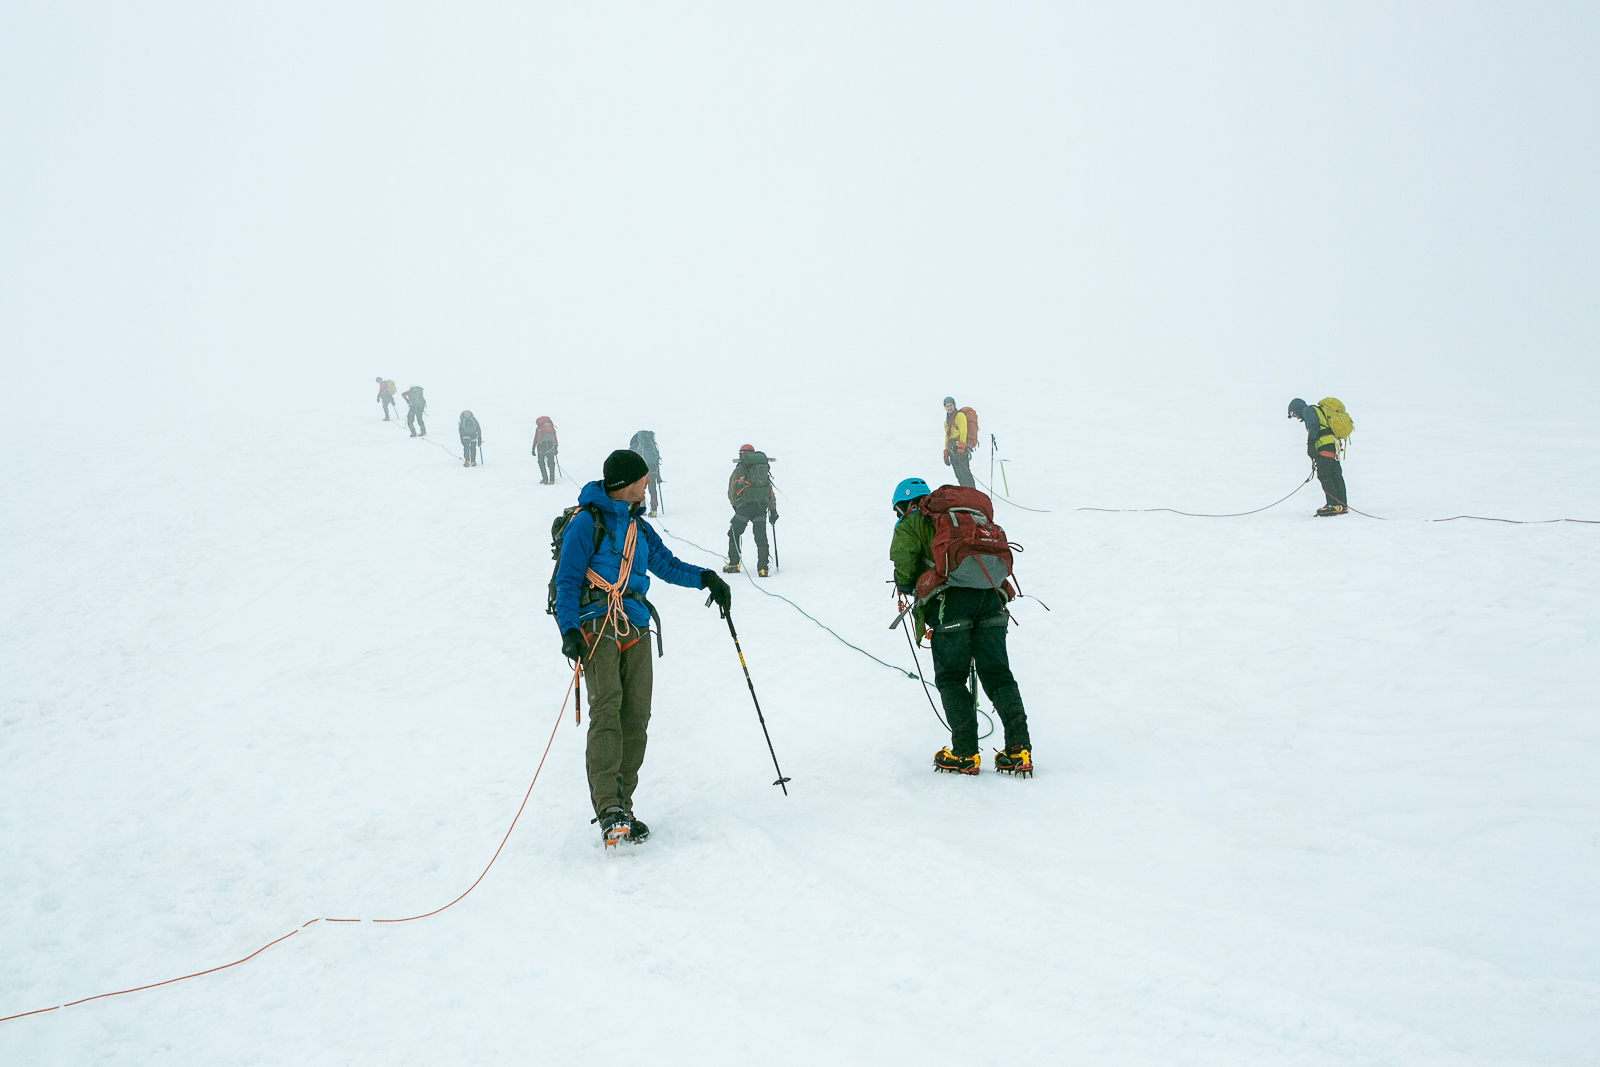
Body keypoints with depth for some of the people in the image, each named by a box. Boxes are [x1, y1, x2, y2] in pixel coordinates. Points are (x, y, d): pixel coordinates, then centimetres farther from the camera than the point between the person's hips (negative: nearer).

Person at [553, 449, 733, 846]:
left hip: (635, 629, 7)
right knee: (607, 709, -19)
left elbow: (667, 564, 28)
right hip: (596, 625, -7)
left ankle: (621, 807, 4)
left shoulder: (639, 527, 22)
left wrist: (705, 578, 11)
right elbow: (567, 580, -3)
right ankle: (609, 809, -24)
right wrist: (569, 630, -15)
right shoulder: (586, 522, 0)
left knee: (636, 716, -1)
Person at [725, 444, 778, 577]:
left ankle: (733, 565, 13)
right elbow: (770, 493, 20)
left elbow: (731, 493, 8)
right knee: (761, 537, 6)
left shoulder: (739, 470, 7)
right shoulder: (764, 469, 20)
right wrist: (773, 511, 23)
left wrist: (736, 507, 21)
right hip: (762, 506, 3)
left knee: (734, 533, 13)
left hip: (745, 505, -3)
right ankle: (763, 568, -3)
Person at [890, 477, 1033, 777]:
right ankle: (1019, 749, 0)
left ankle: (965, 755, 2)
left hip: (950, 601, -5)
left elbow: (904, 573, 1)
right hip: (990, 597, 5)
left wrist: (904, 587, 22)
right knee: (998, 674, 8)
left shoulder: (909, 527, 13)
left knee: (950, 678, 6)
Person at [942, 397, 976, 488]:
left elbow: (963, 432, -11)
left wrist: (961, 448, -21)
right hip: (953, 450, 8)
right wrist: (946, 453, 22)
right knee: (959, 476, 3)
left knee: (965, 473, -17)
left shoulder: (960, 415, 0)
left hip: (961, 448, -8)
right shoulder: (947, 420, 26)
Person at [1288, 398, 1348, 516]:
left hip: (1325, 444, -10)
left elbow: (1313, 428, -12)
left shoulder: (1308, 410, 3)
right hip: (1334, 444, 10)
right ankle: (1343, 506, 12)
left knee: (1324, 475, -10)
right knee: (1335, 475, 10)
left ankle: (1334, 505, -15)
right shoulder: (1318, 410, 31)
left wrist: (1311, 446, -17)